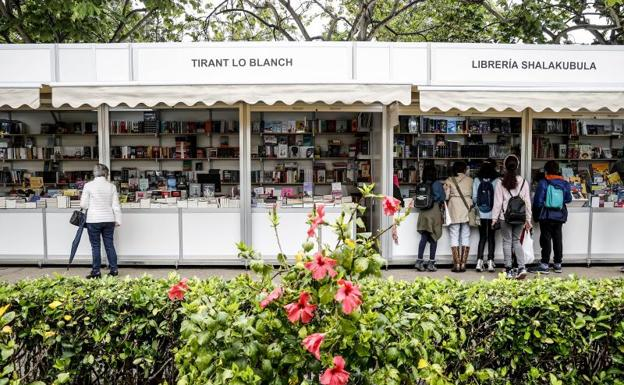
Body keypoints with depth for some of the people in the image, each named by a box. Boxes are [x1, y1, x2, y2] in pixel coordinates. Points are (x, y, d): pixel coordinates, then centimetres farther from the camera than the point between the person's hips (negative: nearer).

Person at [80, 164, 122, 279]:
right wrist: (118, 220, 9)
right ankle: (113, 269, 14)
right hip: (109, 220, 3)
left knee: (95, 246, 4)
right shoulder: (111, 186, 1)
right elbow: (116, 206, 2)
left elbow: (83, 205, -3)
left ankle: (96, 272, 8)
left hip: (93, 220, -3)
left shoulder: (89, 185, -6)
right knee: (109, 245, 11)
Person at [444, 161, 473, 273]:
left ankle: (457, 264, 0)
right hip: (467, 209, 1)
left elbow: (445, 196, -3)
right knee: (465, 237, 6)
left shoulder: (449, 180, 1)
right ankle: (463, 264, 5)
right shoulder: (470, 180, 4)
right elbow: (473, 195, 4)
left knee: (454, 237, 3)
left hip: (454, 210, -1)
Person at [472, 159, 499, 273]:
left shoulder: (477, 180, -3)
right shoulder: (497, 181, -9)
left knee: (482, 237, 10)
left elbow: (474, 197, -2)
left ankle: (479, 262, 3)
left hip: (481, 214, 2)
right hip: (493, 213, -1)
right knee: (491, 238, 8)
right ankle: (490, 262, 8)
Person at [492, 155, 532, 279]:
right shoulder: (524, 182, 1)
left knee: (507, 241, 6)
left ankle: (509, 270, 8)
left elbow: (497, 203, -4)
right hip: (520, 217, 2)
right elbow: (527, 202, 4)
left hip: (505, 217, -2)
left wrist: (494, 218, 3)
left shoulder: (501, 184, -6)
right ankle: (522, 267, 2)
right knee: (516, 241, 14)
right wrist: (528, 219, 11)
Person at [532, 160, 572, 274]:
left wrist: (536, 213, 2)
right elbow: (568, 199, 8)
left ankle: (544, 264, 0)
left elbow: (538, 200, -12)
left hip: (546, 215, -4)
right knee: (558, 238, 12)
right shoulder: (565, 183, 1)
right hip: (560, 215, 4)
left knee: (546, 239, 0)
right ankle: (558, 264, 19)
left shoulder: (543, 182, -12)